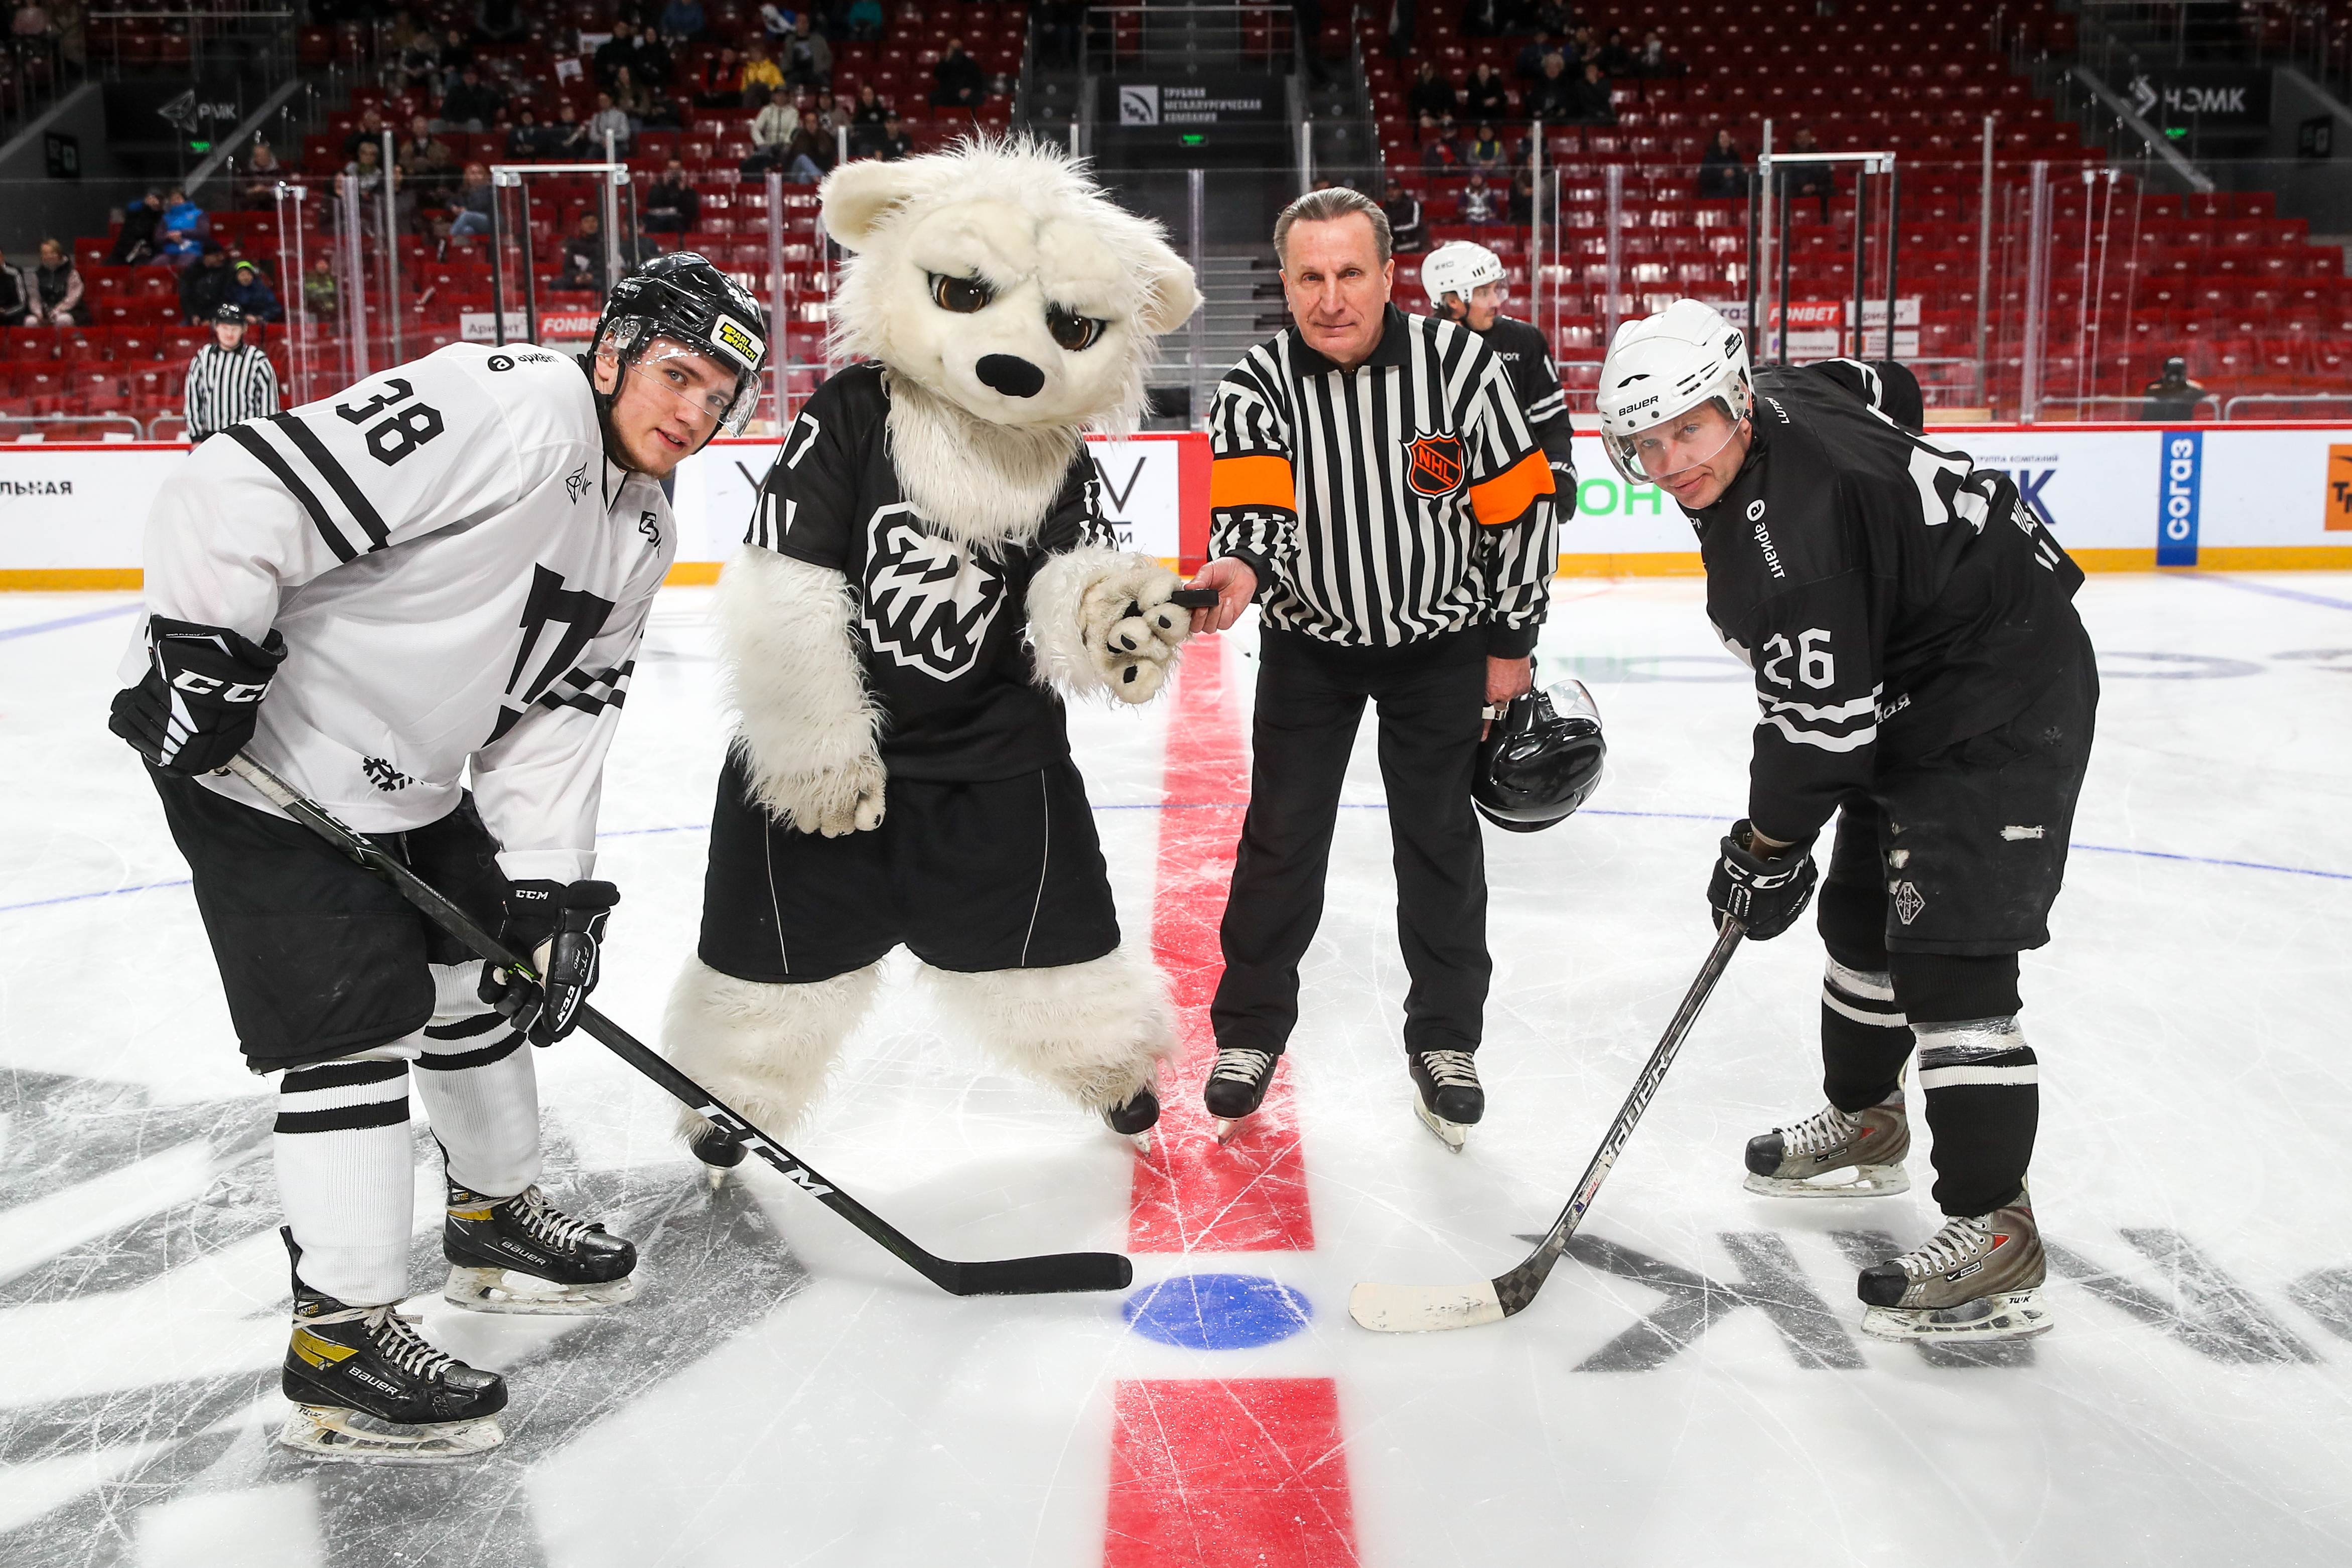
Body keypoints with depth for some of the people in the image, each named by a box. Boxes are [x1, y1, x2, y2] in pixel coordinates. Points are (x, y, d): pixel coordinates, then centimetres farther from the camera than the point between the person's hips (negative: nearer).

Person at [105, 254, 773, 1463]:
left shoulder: (641, 537, 5)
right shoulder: (495, 411, -24)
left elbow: (561, 712, 6)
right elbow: (242, 491, -29)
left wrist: (549, 884, -2)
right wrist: (197, 647, -26)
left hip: (410, 782, 10)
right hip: (261, 765, -10)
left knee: (484, 977, 19)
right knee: (357, 1022, -9)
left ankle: (496, 1216, 41)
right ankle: (340, 1342, 3)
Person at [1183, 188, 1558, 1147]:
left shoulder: (1459, 365, -17)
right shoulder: (1257, 390, -16)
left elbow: (1520, 504, -9)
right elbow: (1252, 517, -25)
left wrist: (1511, 642, -4)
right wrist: (1238, 572, -49)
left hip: (1442, 638, 0)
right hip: (1309, 644, 1)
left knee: (1440, 840, 6)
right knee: (1282, 836, 3)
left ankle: (1445, 1040, 22)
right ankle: (1250, 1030, 21)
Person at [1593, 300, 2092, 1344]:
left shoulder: (1792, 527, -32)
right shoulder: (1778, 400, -3)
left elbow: (1819, 724, -27)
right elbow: (1888, 390, 19)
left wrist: (1767, 847, -13)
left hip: (2003, 707, -11)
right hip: (1913, 691, 11)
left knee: (1950, 956, -16)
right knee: (1863, 915, 20)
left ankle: (1995, 1234, -10)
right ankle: (1865, 1122, 39)